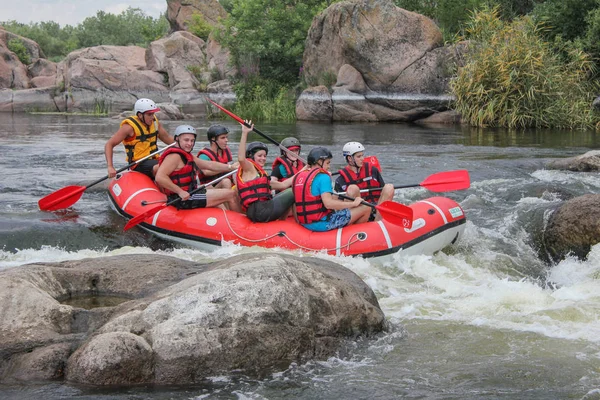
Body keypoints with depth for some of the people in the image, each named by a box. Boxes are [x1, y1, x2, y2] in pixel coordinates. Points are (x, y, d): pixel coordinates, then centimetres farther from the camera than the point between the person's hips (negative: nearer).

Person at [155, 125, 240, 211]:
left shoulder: (187, 156, 17)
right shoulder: (174, 156, -16)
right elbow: (159, 177, -27)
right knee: (230, 195, -7)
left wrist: (232, 167, 10)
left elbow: (209, 165, 16)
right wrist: (180, 192, -27)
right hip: (184, 200, -11)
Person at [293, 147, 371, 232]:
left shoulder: (298, 176, 10)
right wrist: (354, 203, -15)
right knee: (366, 208, -1)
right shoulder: (323, 177, -13)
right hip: (322, 224, -9)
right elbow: (328, 204, -25)